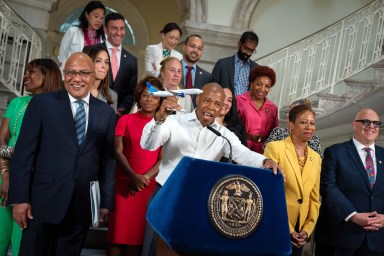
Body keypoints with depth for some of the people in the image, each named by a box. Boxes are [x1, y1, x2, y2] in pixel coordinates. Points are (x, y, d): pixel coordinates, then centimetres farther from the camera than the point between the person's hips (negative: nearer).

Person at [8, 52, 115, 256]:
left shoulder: (106, 112, 8)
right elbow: (24, 152, -3)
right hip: (44, 202, -2)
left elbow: (108, 159, 8)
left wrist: (106, 202, 6)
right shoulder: (42, 103, 0)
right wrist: (19, 198, -8)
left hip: (83, 206, 2)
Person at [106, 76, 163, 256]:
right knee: (118, 234, 0)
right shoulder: (126, 120, 6)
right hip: (125, 184, 0)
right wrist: (134, 176, -15)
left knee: (138, 234, 6)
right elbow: (118, 152, -2)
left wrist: (145, 178, -12)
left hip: (151, 186, 0)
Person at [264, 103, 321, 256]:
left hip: (298, 233, 5)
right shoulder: (275, 148, -8)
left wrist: (307, 229, 0)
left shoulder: (316, 158, 10)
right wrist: (286, 229, -13)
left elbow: (314, 198, 12)